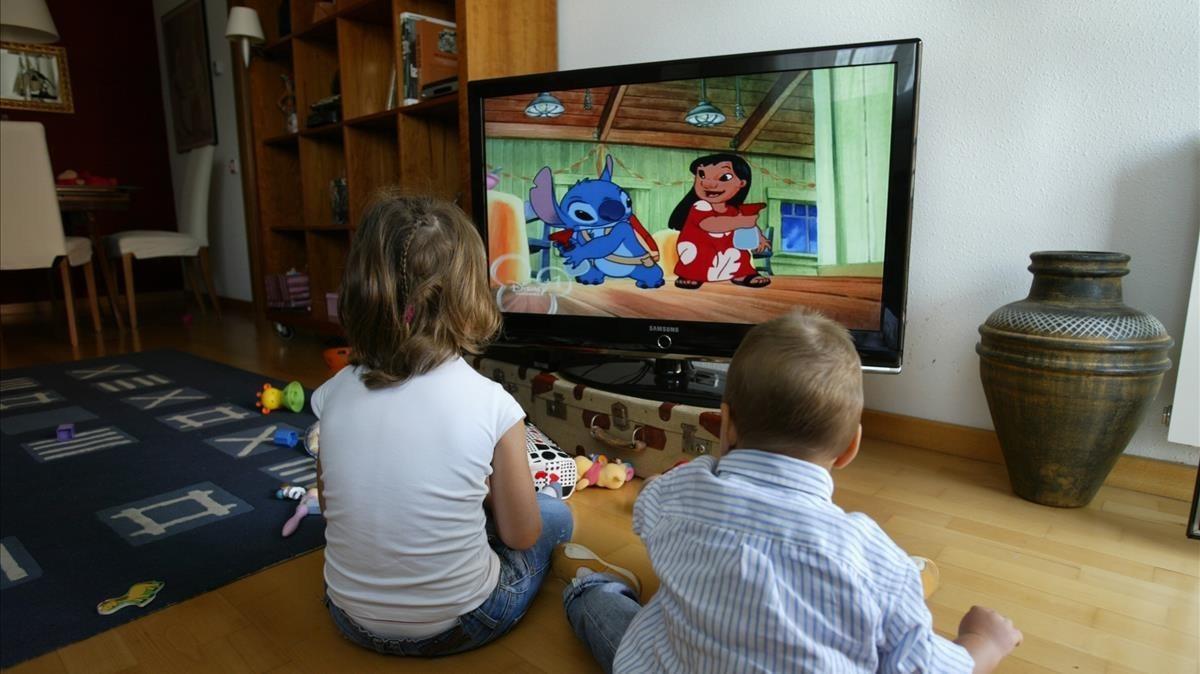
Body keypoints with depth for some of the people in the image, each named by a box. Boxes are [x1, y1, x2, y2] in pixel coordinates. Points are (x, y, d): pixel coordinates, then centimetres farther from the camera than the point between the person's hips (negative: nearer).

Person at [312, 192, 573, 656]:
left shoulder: (333, 394, -11)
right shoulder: (492, 403, -22)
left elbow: (332, 508, 4)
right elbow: (521, 536, -10)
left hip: (354, 620, 5)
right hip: (457, 626, -4)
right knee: (555, 515, 21)